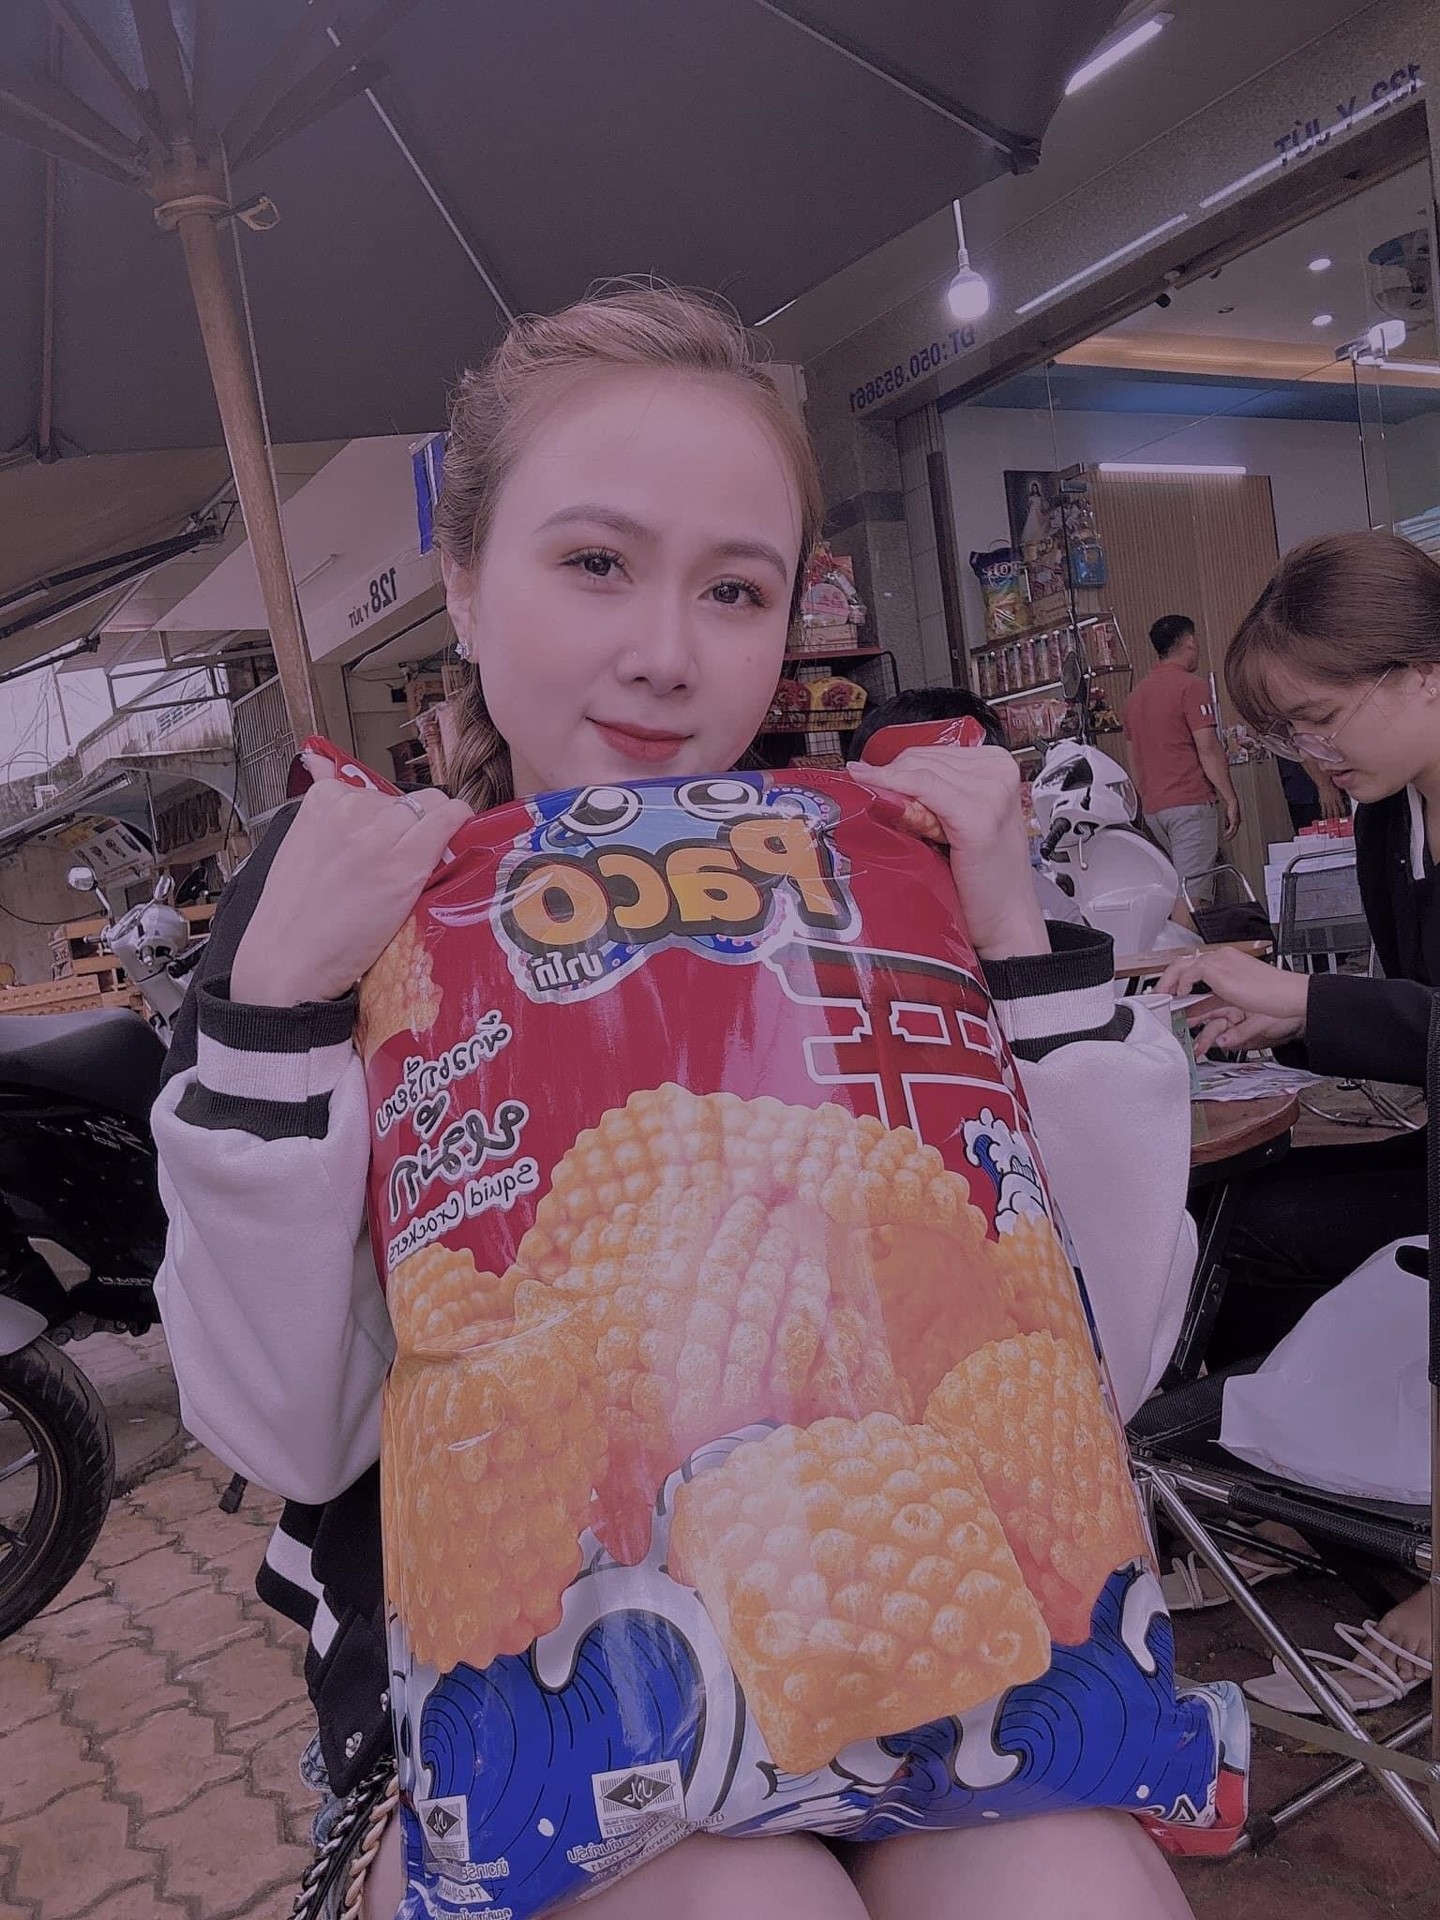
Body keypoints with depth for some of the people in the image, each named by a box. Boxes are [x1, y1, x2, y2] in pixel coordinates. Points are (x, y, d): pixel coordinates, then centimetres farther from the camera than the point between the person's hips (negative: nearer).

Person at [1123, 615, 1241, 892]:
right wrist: (1230, 799, -8)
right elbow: (1208, 749, -13)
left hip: (1152, 807, 8)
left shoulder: (1136, 694, 16)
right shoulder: (1191, 685, -7)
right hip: (1190, 803, -8)